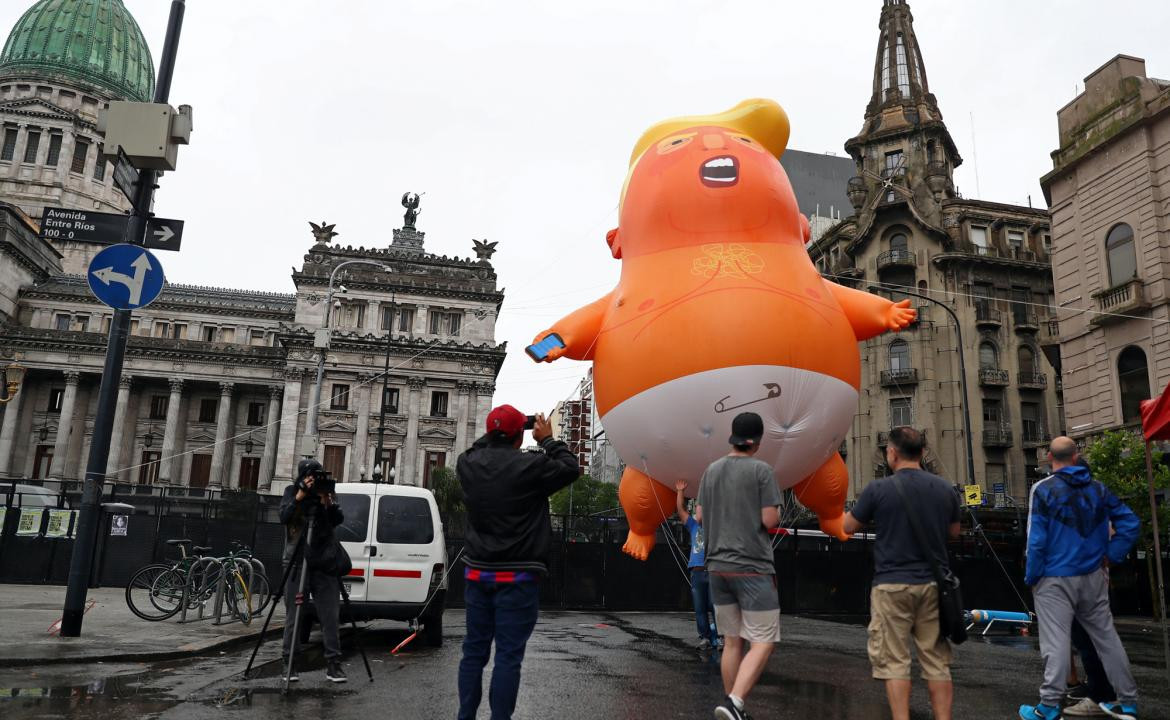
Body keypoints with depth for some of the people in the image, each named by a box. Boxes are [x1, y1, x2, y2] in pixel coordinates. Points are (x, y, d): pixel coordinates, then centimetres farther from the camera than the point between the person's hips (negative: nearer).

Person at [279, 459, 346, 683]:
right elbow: (284, 516, -10)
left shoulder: (327, 492, 7)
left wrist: (328, 502, -19)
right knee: (294, 615, 1)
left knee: (330, 615, 0)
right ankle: (289, 663, 11)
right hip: (297, 562, -1)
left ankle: (333, 664, 5)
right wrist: (300, 496, -20)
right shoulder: (292, 491, 5)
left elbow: (339, 520, -3)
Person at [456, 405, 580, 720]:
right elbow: (571, 469, 0)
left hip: (478, 572, 5)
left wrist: (493, 436, 19)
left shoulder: (467, 464, 0)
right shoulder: (531, 466, -15)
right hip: (517, 576, -5)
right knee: (508, 655, 0)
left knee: (474, 650, 13)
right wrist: (548, 440, 7)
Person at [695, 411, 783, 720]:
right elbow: (770, 520, -12)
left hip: (718, 565, 6)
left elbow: (699, 516, 12)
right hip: (752, 566, -6)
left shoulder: (711, 470, 8)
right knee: (763, 641, 0)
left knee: (732, 641, 14)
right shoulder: (761, 469, -9)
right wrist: (775, 512, 9)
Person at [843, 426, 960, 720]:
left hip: (893, 585, -4)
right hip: (933, 584, 4)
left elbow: (849, 527, 2)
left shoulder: (878, 489, -12)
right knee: (937, 660, 12)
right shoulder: (945, 489, 1)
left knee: (893, 660, 4)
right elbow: (954, 532, 17)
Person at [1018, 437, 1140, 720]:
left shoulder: (1044, 489, -11)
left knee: (1056, 643, -4)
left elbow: (1037, 539, -13)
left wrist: (1031, 577, -4)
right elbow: (1130, 523, 4)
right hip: (1093, 577, 5)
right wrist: (1110, 556, 9)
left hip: (1055, 579, -5)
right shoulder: (1097, 488, 5)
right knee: (1106, 636, 15)